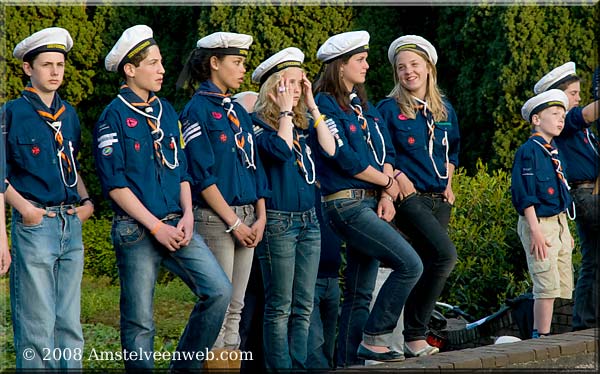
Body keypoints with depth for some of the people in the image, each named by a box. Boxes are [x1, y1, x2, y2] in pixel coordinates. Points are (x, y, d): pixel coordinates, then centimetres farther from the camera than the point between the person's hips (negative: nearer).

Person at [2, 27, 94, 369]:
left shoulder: (69, 114, 13)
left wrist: (87, 201, 7)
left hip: (72, 225, 6)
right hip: (35, 224, -6)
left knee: (70, 325, 10)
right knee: (38, 328, -3)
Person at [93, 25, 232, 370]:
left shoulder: (167, 111, 13)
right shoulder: (114, 117, -5)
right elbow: (115, 184, -10)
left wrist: (187, 215, 0)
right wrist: (157, 227, -13)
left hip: (177, 226, 5)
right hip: (137, 230, -5)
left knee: (219, 291, -9)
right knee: (140, 322, -1)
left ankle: (185, 365, 6)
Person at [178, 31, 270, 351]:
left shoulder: (238, 111, 15)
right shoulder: (197, 111, -8)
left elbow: (255, 166, 15)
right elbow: (203, 175, -13)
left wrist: (260, 218, 4)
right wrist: (234, 222, -13)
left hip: (246, 218, 7)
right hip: (215, 217, -7)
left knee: (235, 308, 9)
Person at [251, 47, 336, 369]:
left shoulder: (302, 124, 13)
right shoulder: (258, 123, -6)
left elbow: (330, 149, -1)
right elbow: (281, 149, -24)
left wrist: (312, 106, 1)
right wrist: (285, 109, -12)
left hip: (309, 220, 7)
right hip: (278, 220, -7)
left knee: (304, 306, 7)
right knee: (280, 306, -2)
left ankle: (299, 367, 12)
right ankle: (280, 369, 2)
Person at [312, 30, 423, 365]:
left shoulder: (363, 105, 18)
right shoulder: (326, 105, -8)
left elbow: (385, 151, 13)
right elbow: (345, 158, -15)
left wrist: (386, 196, -3)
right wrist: (388, 183, -3)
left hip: (370, 202, 8)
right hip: (346, 203, -8)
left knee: (361, 292, 7)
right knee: (410, 264, -17)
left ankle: (349, 362, 10)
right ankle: (373, 339, -9)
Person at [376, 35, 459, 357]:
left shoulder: (444, 110, 14)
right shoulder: (389, 109, -2)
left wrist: (448, 180, 12)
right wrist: (399, 178, -14)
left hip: (440, 199, 6)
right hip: (410, 197, -6)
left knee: (430, 267, 4)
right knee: (445, 254, -23)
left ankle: (414, 340, 11)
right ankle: (415, 334, -16)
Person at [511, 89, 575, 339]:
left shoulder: (553, 151, 15)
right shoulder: (529, 151, -11)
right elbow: (524, 195, -17)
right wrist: (536, 230, -22)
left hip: (558, 224, 9)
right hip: (539, 223, -9)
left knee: (562, 286, 10)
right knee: (548, 285, -11)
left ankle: (539, 336, 17)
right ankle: (543, 337, -6)